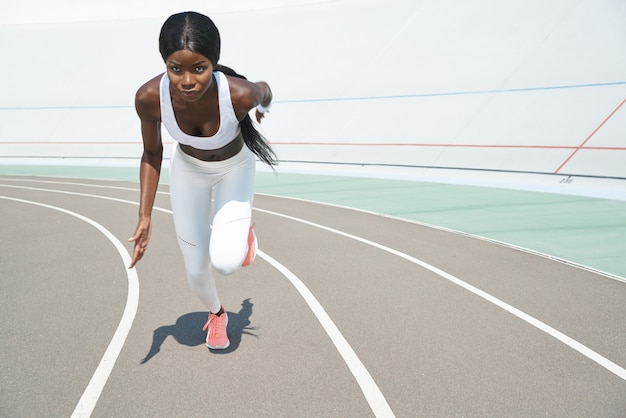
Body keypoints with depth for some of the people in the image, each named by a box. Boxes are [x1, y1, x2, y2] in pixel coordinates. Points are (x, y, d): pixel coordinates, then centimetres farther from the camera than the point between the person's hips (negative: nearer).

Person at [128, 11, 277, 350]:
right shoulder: (149, 97, -31)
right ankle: (216, 313, 43)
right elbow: (152, 154, -12)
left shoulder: (239, 93, -38)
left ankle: (242, 228, 16)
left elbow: (264, 90, -11)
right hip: (187, 169, 2)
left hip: (235, 167, -1)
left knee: (226, 261, -21)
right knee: (196, 270, 8)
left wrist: (263, 106, 12)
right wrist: (145, 218, -16)